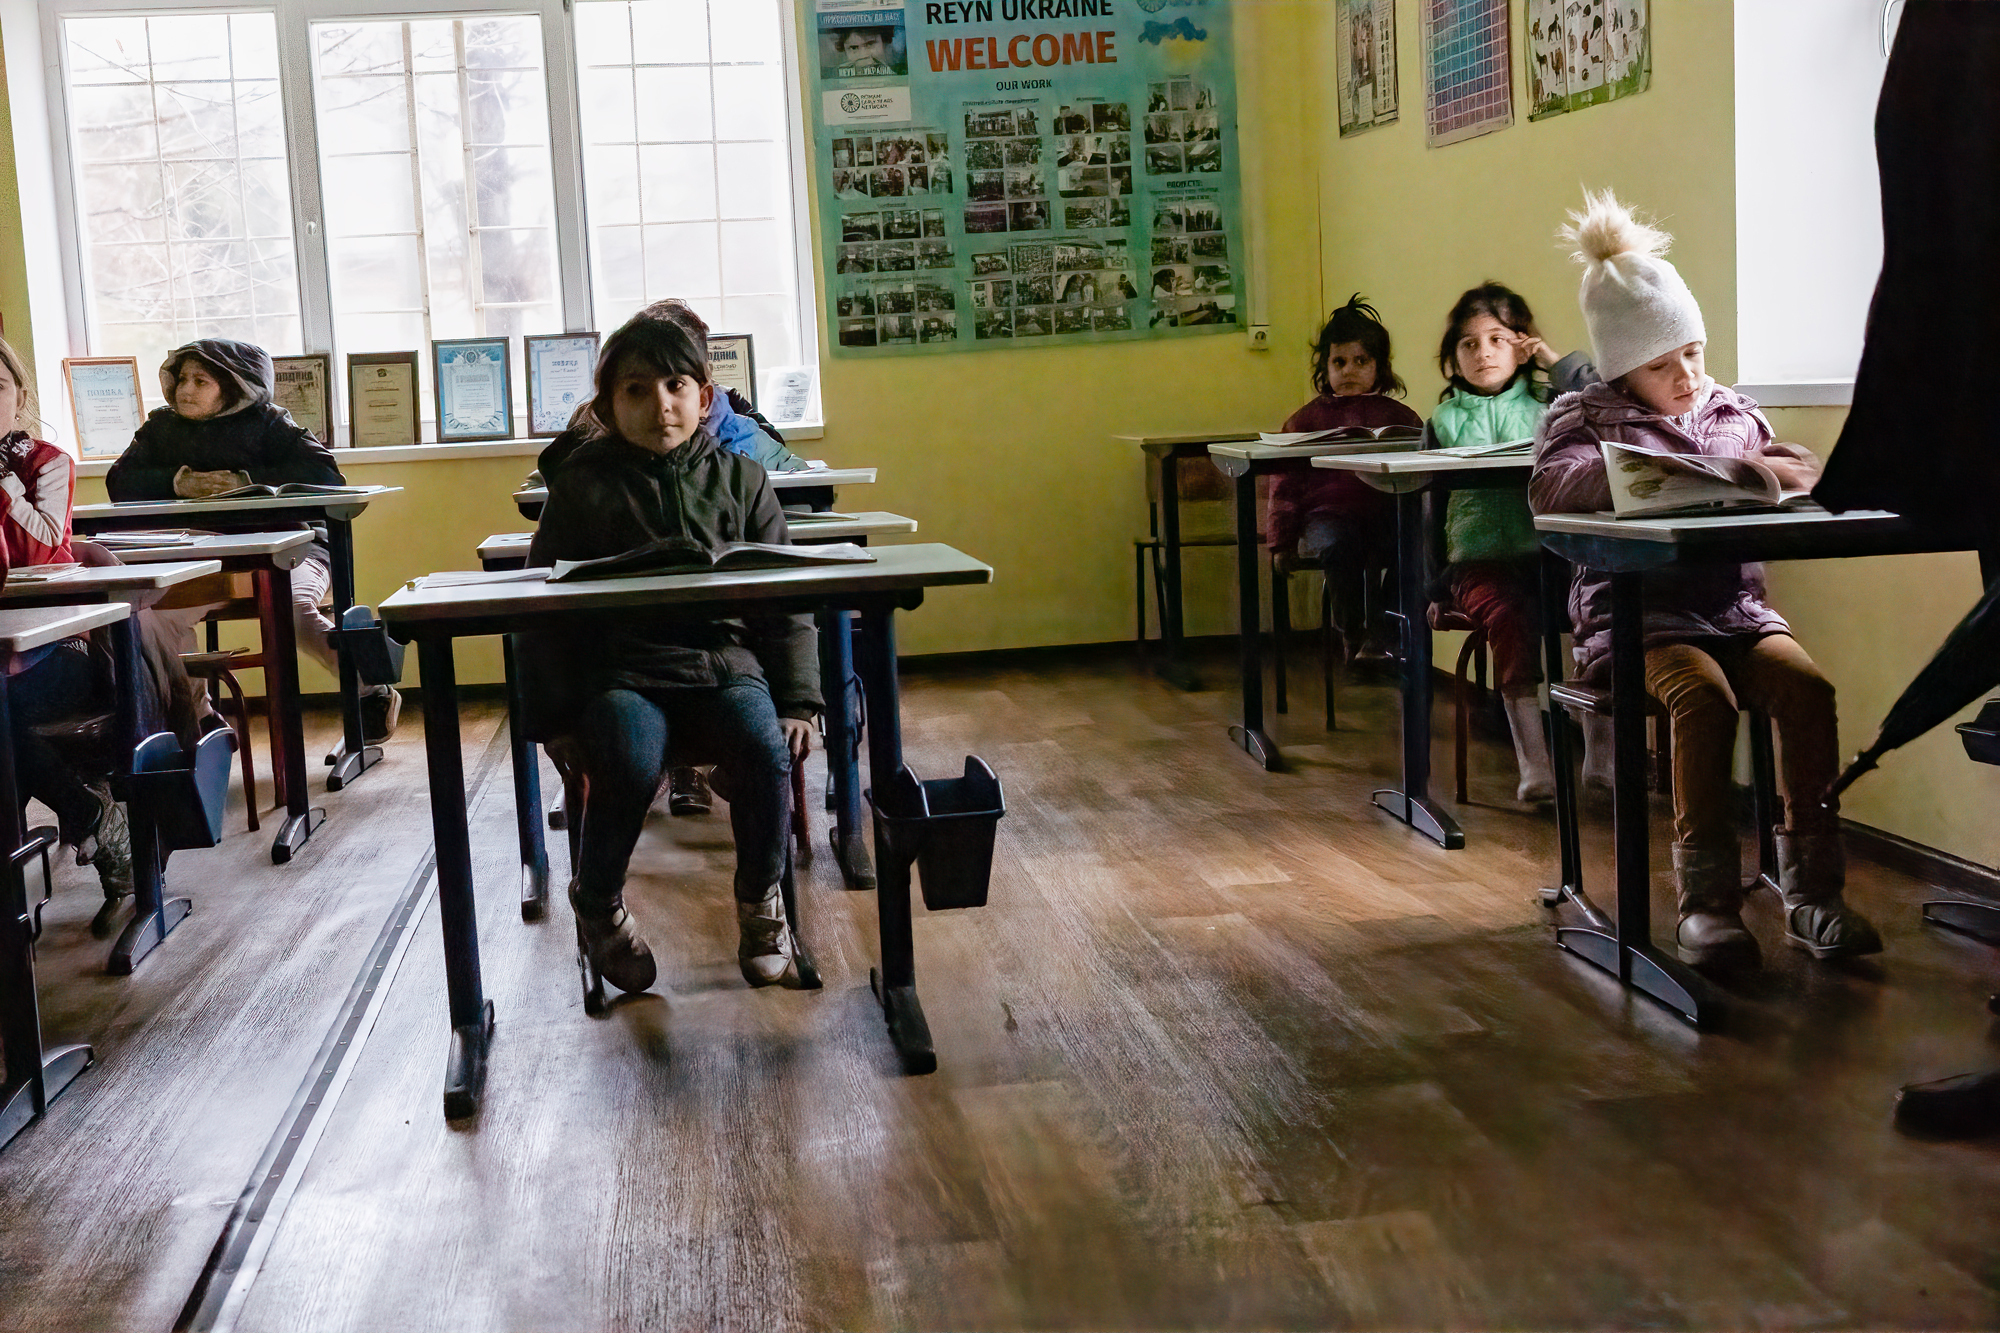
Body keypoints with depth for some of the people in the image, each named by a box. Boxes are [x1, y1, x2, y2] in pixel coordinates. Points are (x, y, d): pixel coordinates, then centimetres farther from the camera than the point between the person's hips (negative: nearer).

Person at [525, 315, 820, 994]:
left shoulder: (739, 479, 11)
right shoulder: (583, 488, 5)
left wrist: (796, 701, 3)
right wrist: (556, 717, -4)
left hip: (723, 659, 2)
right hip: (620, 667, -1)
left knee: (767, 754, -27)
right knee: (630, 766, -30)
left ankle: (760, 899, 1)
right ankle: (597, 900, 0)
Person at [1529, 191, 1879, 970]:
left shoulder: (1732, 412, 21)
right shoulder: (1585, 417, 7)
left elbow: (1805, 470, 22)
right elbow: (1550, 485, -13)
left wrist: (1768, 470, -2)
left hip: (1733, 604, 4)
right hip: (1636, 612, -4)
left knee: (1807, 685, -26)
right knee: (1704, 694, -34)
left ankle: (1810, 890, -19)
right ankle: (1707, 899, -26)